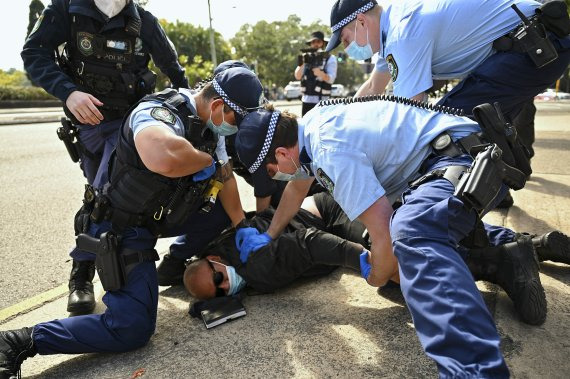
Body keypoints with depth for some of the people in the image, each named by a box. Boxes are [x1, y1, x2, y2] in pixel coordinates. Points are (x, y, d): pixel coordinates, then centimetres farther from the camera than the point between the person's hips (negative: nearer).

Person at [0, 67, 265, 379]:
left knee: (225, 206, 6)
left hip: (161, 215, 9)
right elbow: (166, 158, -53)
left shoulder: (209, 121, 0)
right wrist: (207, 161, -31)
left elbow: (225, 178, 8)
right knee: (133, 328, -17)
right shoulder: (160, 114, -29)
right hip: (122, 230, -9)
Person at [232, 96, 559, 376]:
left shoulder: (331, 152, -26)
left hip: (465, 160, -11)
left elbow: (384, 234, -26)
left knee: (409, 234, -38)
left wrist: (378, 278, -5)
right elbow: (297, 187, 24)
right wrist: (268, 235, 24)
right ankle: (506, 246, 23)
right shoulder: (308, 127, 5)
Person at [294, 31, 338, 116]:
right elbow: (297, 76, 3)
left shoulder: (330, 59, 0)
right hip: (306, 100, 4)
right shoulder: (307, 58, 11)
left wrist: (320, 73, -31)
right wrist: (301, 64, -17)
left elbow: (330, 79, -12)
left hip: (321, 101, -4)